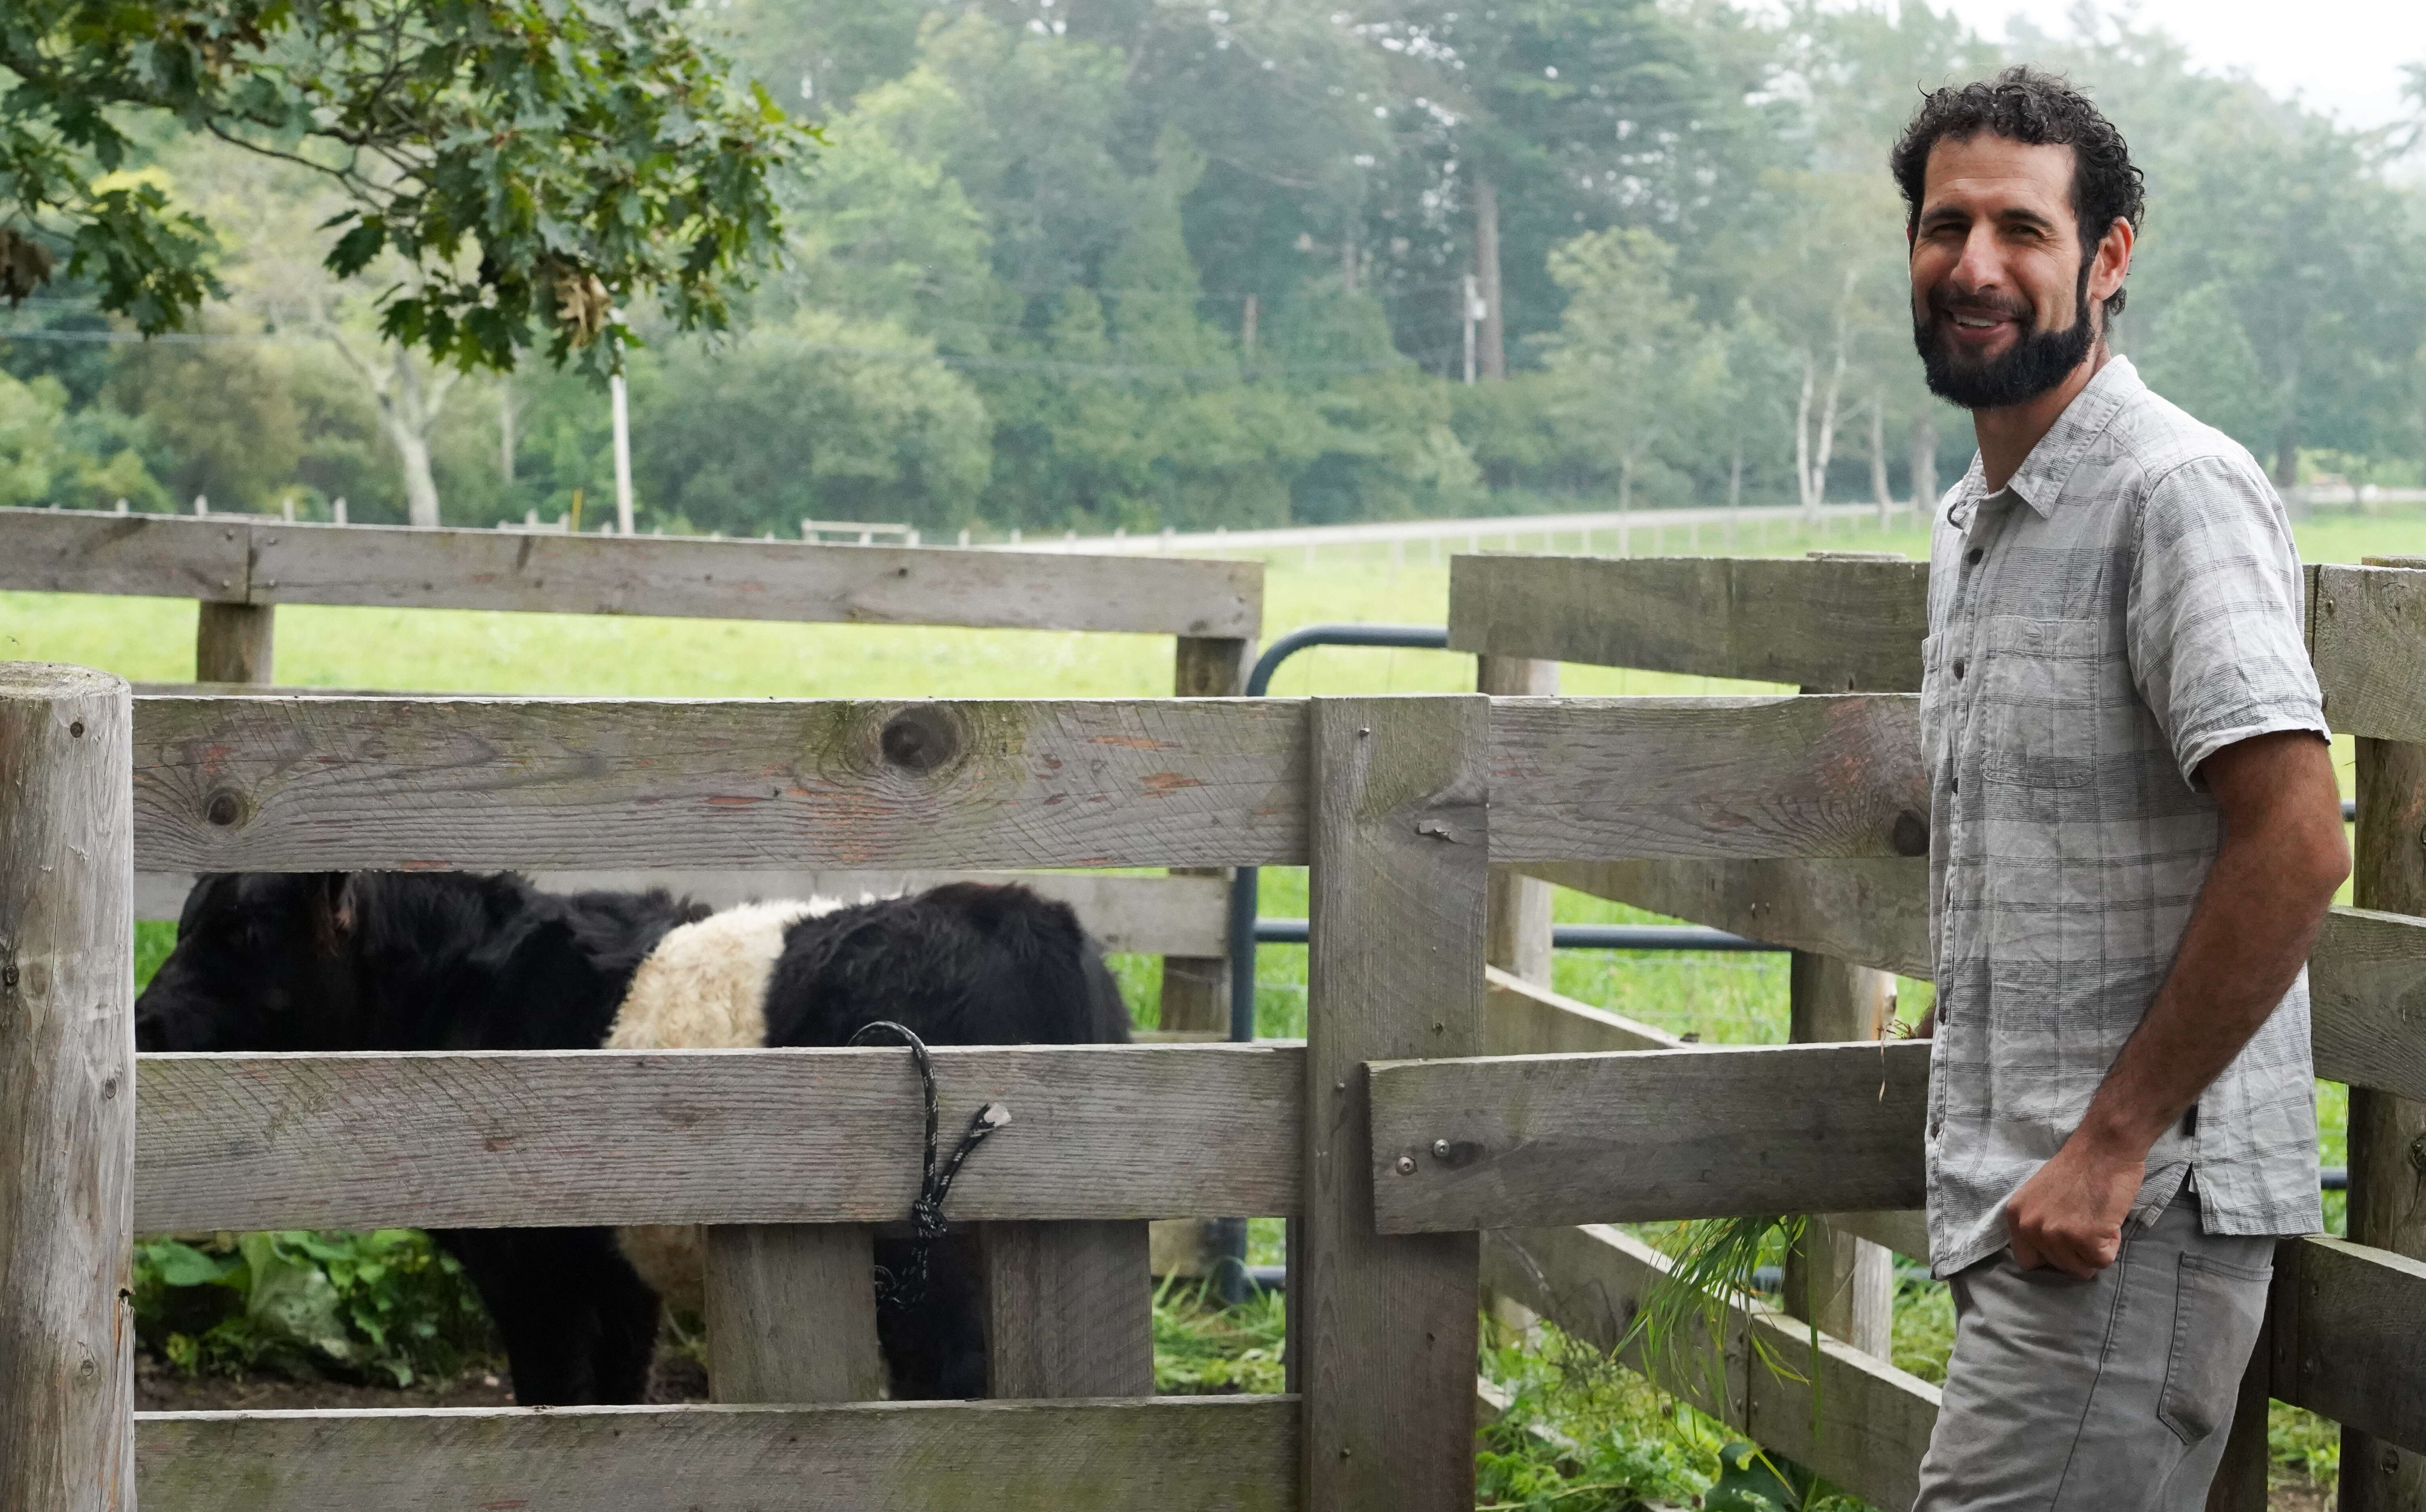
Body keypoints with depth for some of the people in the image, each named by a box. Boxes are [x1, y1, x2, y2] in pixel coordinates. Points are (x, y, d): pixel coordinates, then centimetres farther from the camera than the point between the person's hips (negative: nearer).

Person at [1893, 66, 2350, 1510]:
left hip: (2134, 1213, -9)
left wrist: (2111, 1146, -19)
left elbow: (2298, 844, -21)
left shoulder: (2178, 490, -12)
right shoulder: (1971, 523, 18)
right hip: (2016, 1206, 9)